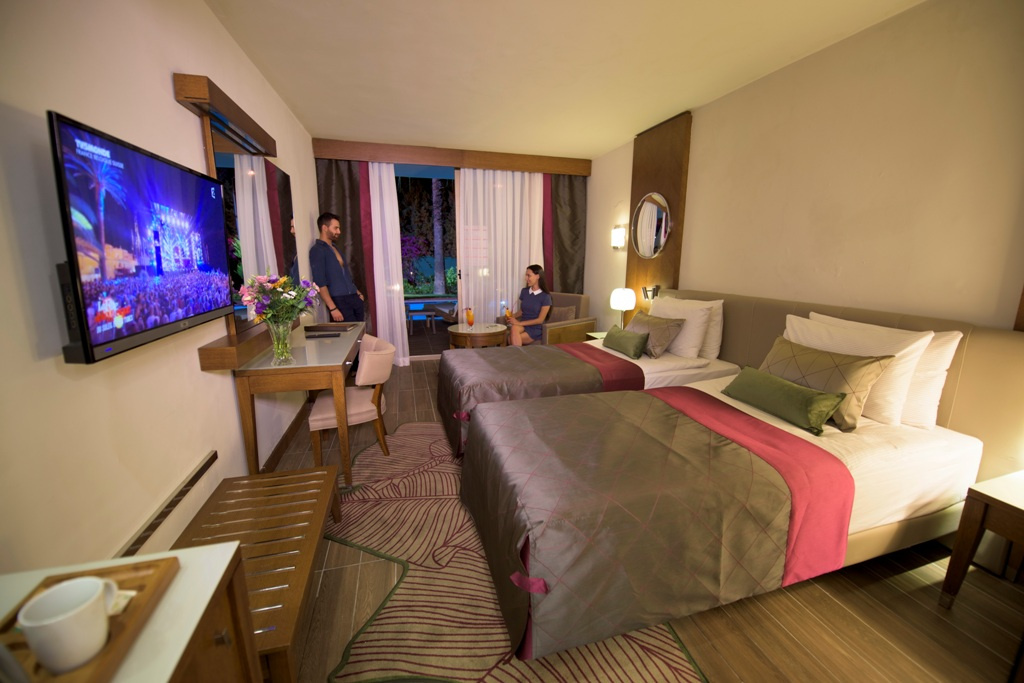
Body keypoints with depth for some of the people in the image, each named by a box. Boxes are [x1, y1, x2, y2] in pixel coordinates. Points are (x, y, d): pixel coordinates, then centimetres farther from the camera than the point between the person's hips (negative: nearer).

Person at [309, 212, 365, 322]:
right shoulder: (317, 251, -7)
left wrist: (357, 292, 18)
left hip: (354, 298, 8)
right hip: (339, 301, -8)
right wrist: (332, 308, -20)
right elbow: (320, 283, -14)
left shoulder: (334, 248, 18)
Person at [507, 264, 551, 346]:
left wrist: (519, 323, -16)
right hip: (522, 325, 4)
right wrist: (512, 317, -6)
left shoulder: (545, 296, -8)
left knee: (511, 339, -29)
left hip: (535, 329, -4)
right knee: (514, 328, -32)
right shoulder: (524, 291, 7)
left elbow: (540, 320, -10)